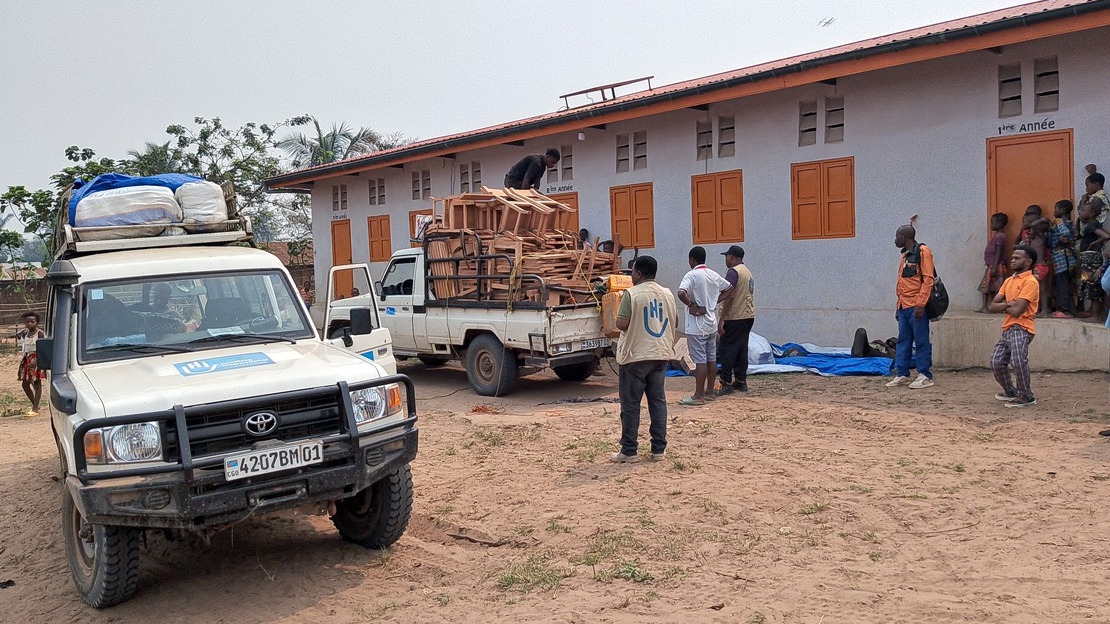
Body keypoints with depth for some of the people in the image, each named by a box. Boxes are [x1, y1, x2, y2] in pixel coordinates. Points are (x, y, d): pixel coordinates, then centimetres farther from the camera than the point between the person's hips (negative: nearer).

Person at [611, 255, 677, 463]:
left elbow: (621, 324, -16)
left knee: (630, 404, 3)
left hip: (635, 355, -5)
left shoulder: (631, 294, -12)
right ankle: (659, 449, 13)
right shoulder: (667, 294, 6)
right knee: (658, 401, 10)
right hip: (661, 354, 6)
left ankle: (629, 451, 7)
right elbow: (674, 321, 14)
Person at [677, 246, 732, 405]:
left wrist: (691, 304, -15)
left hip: (697, 325, -7)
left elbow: (681, 293, -30)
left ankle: (698, 396, 0)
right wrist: (715, 301, 12)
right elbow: (729, 288, 21)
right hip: (712, 323, 7)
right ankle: (710, 391, 22)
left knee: (700, 360, -5)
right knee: (711, 358, 13)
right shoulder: (714, 275, 8)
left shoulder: (692, 275, -14)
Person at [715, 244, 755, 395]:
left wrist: (721, 319, -19)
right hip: (748, 316, 9)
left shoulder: (733, 272, -12)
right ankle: (741, 381, 14)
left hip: (735, 318, -9)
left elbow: (729, 296, -19)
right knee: (741, 349, 11)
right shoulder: (748, 272, 18)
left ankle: (726, 383, -6)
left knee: (726, 350, -5)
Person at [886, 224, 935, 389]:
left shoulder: (922, 252, -7)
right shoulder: (905, 255, 20)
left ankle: (924, 376, 4)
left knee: (921, 341, -2)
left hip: (917, 306, -8)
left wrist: (920, 304, -19)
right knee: (903, 341, 10)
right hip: (904, 306, 9)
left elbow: (928, 279, -14)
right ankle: (901, 374, 14)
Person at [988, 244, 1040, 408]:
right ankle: (1011, 392, 31)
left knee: (1018, 360, -28)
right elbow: (993, 306, 9)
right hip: (1007, 329, 9)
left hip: (1021, 329, -9)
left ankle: (1027, 397, -13)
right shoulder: (1009, 280, 16)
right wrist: (1008, 304, -10)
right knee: (996, 362, 9)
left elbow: (1017, 311, -19)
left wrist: (1003, 306, 1)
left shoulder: (1030, 282, -10)